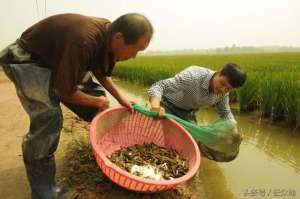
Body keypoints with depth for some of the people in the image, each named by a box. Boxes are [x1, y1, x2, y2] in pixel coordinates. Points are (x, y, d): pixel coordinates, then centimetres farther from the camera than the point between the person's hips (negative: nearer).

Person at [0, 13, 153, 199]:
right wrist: (97, 102, -16)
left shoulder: (108, 35, -11)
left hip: (59, 58, 8)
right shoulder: (84, 41, -40)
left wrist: (120, 98, 0)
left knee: (96, 92, 6)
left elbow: (101, 73, 6)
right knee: (48, 118, -22)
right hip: (26, 59, -8)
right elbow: (63, 90, -30)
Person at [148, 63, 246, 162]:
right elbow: (158, 86, -41)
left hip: (188, 112, 5)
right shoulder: (192, 76, -38)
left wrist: (234, 129, -17)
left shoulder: (223, 93, -18)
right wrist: (155, 107, -61)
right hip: (167, 106, -5)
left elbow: (225, 112, 1)